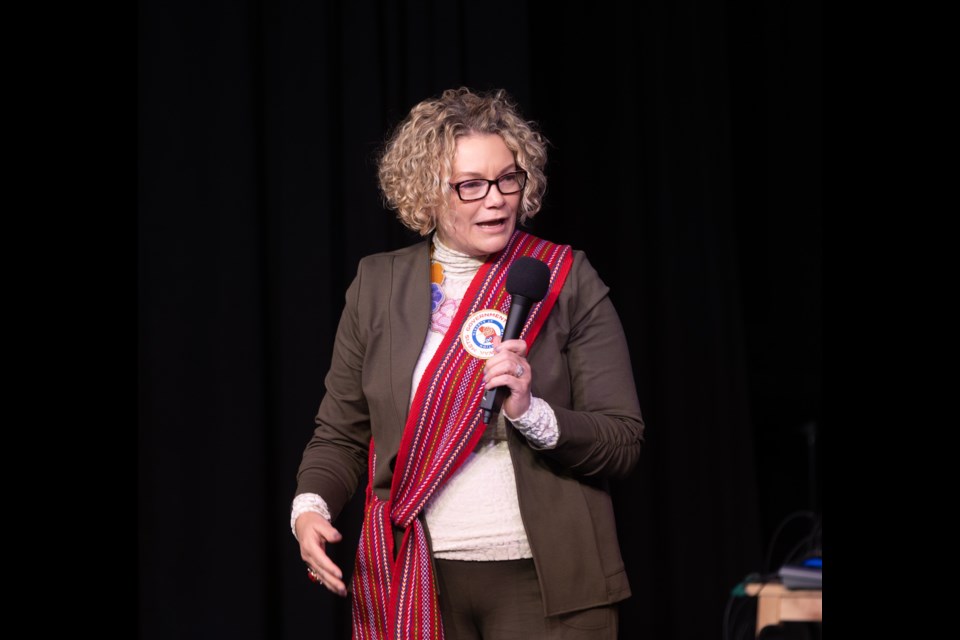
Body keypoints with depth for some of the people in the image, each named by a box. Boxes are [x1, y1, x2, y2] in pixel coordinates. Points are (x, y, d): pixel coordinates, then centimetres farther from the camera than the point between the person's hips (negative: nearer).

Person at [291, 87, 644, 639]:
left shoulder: (568, 280, -2)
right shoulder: (378, 283, 5)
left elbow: (624, 442, -5)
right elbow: (341, 433, 9)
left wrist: (533, 413, -21)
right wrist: (310, 506, -10)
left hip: (544, 582, -2)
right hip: (414, 583, 2)